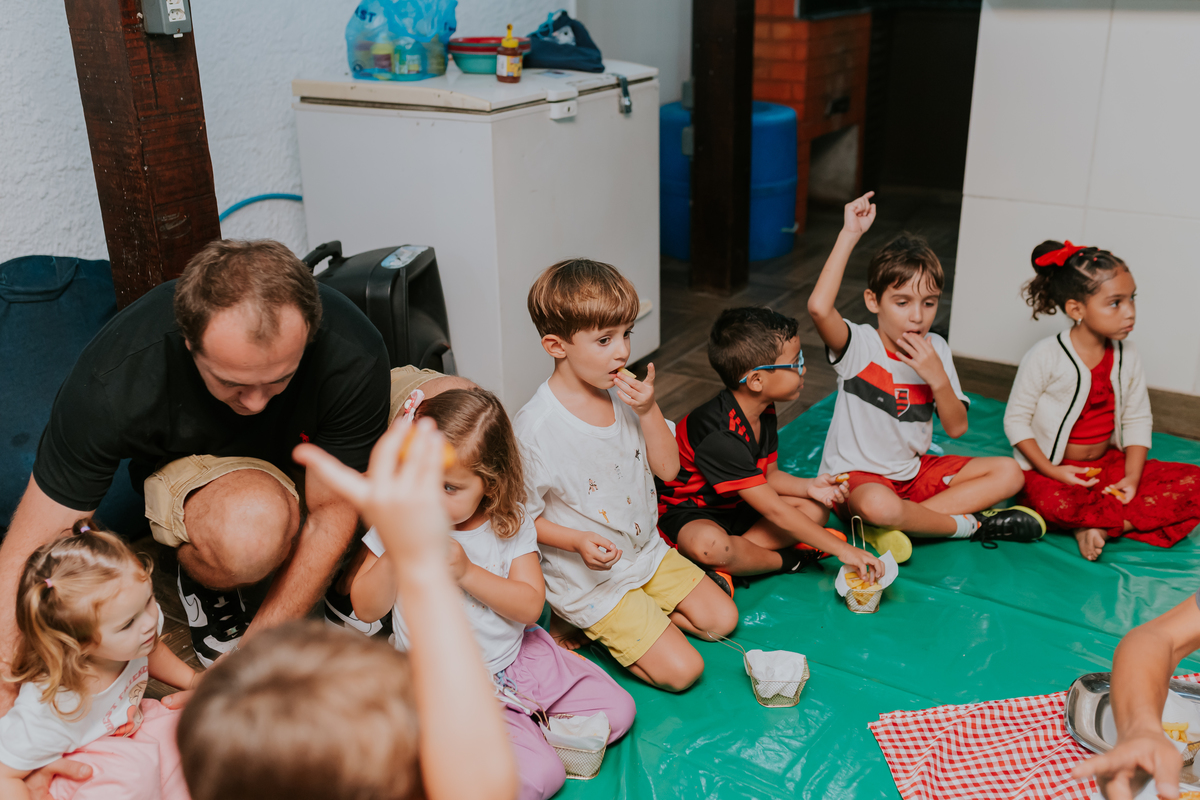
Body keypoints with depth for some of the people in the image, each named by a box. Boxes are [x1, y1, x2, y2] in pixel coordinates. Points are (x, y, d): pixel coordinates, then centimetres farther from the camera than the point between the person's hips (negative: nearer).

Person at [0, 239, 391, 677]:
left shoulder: (354, 359, -34)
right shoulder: (114, 381, -34)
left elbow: (332, 514, -24)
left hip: (310, 460, 4)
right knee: (255, 525, -38)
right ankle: (205, 579, -2)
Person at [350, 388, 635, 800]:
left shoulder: (510, 524, -7)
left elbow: (530, 606, -12)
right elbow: (365, 608, -8)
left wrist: (467, 572, -25)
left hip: (519, 658, 4)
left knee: (618, 709, 0)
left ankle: (536, 728, 8)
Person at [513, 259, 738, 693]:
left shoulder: (623, 393, -6)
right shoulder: (534, 427, -26)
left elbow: (668, 467, -1)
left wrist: (648, 410, -17)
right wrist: (578, 541, -31)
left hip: (646, 551, 7)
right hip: (587, 577, -7)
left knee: (722, 619, 12)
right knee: (682, 669, -9)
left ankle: (603, 623, 16)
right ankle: (573, 624, 8)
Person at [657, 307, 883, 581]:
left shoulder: (763, 410, -2)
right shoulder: (720, 436, -33)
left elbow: (768, 475, 9)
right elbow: (775, 511, -30)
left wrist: (809, 487, -13)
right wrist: (843, 550, -27)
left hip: (735, 507, 9)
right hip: (686, 514, -9)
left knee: (815, 510, -3)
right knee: (709, 544, -41)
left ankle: (724, 567, -14)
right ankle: (790, 559, -13)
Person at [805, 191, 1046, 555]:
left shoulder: (936, 349, 1)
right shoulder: (858, 345, -15)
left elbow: (956, 427, 0)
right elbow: (819, 307, -39)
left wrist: (937, 377, -18)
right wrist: (849, 235, -35)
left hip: (914, 470, 7)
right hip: (857, 477, -7)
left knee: (1009, 473, -2)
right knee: (878, 506, -41)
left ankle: (892, 526, -17)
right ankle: (970, 523, -10)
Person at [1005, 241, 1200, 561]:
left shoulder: (1126, 356, 1)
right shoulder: (1045, 357, -14)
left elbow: (1138, 420, 5)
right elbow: (1016, 418, -10)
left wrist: (1131, 478, -8)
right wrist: (1051, 471, -19)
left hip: (1109, 463, 6)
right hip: (1052, 469, -6)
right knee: (1055, 503, -40)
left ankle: (1097, 526, -21)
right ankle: (1136, 519, -14)